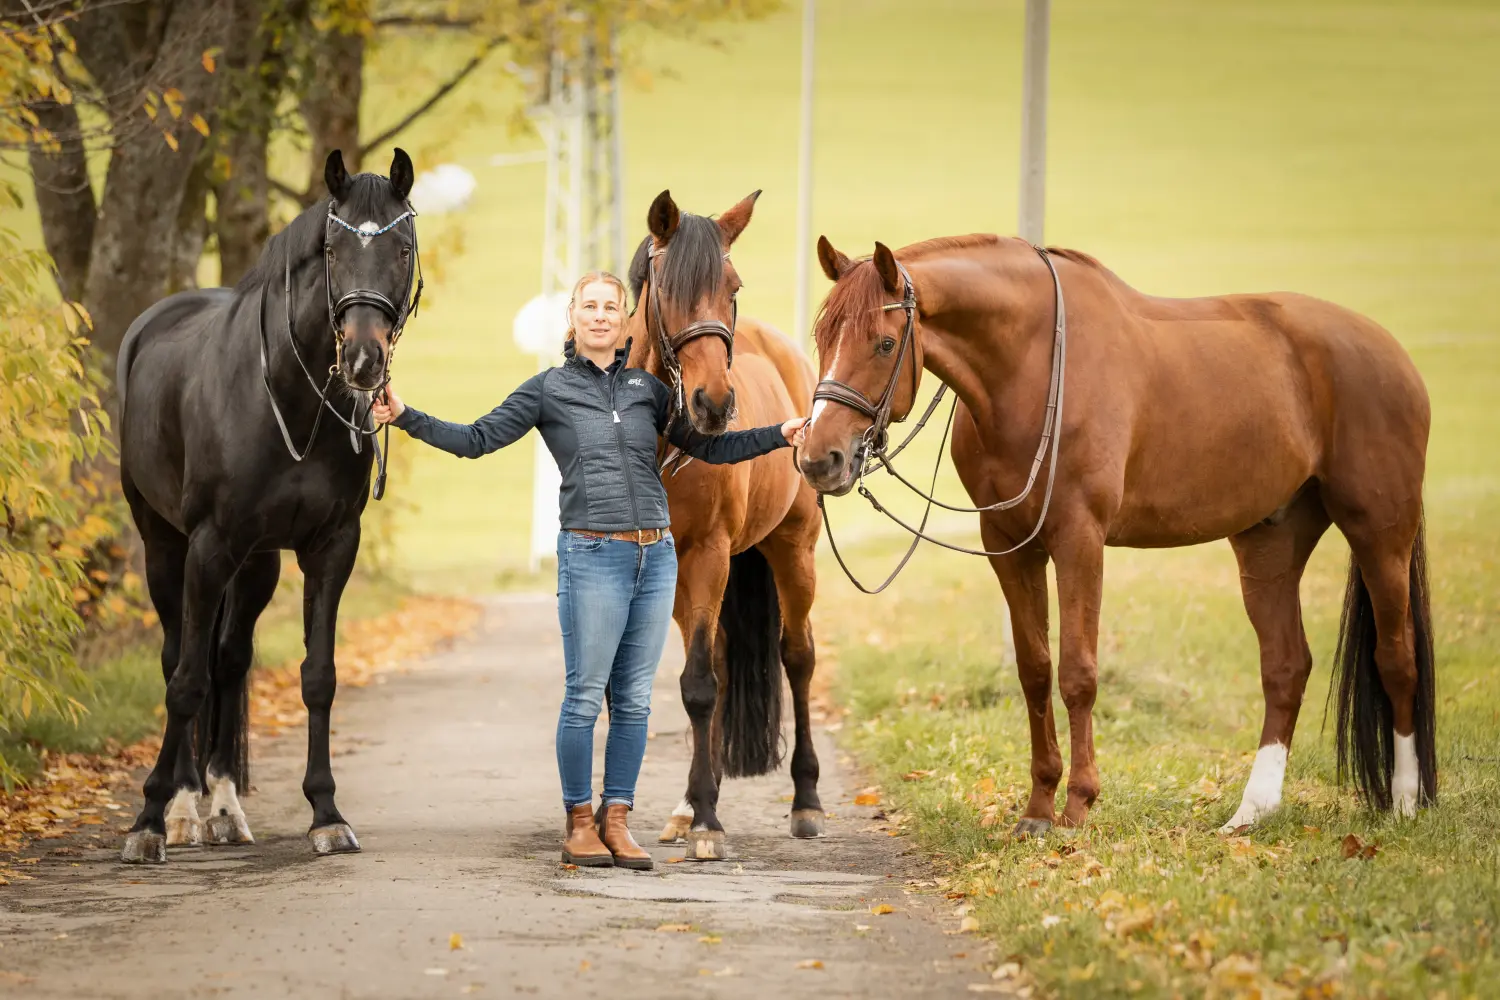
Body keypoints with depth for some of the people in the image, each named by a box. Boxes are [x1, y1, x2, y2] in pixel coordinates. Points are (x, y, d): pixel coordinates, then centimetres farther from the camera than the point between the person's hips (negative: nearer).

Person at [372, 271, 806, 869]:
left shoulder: (648, 387, 12)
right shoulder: (549, 390, 3)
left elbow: (708, 448, 17)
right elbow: (476, 440, 2)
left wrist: (781, 436, 8)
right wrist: (405, 417, -8)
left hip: (656, 555, 4)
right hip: (592, 556, -4)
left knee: (635, 699, 6)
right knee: (585, 695, -2)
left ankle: (616, 820, 14)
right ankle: (579, 824, 8)